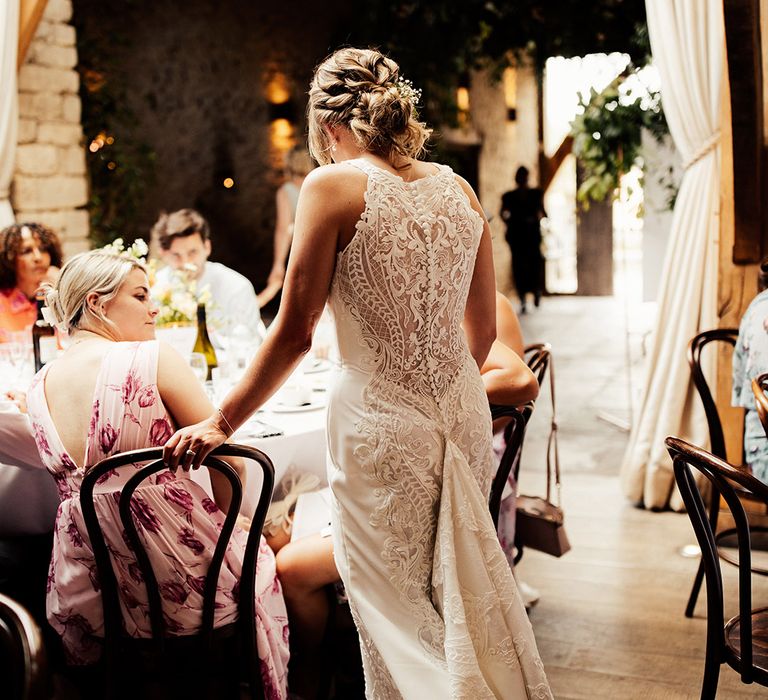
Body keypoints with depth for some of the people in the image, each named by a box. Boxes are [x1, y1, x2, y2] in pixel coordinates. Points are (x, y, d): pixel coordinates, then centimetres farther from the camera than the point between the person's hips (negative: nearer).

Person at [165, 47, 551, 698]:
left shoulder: (335, 186, -9)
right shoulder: (459, 188, 6)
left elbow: (294, 332, -9)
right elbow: (482, 330, 13)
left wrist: (222, 422, 1)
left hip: (380, 422, -6)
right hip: (463, 414, 6)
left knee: (400, 608, 10)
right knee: (465, 599, 21)